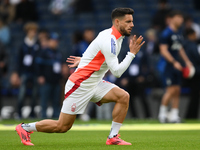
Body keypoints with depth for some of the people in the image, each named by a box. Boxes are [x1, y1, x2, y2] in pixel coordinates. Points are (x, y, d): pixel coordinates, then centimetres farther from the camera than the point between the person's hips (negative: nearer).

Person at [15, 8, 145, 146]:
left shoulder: (113, 36, 7)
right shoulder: (109, 40, -23)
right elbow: (116, 71, -26)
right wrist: (132, 53, -23)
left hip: (95, 83, 9)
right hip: (80, 85, -9)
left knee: (124, 97, -11)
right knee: (62, 127, -3)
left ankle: (113, 138, -4)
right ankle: (24, 128, 16)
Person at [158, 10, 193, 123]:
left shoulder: (178, 34, 15)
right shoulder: (167, 33, -12)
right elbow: (163, 50, -18)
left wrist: (187, 61, 19)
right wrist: (174, 62, -23)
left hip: (177, 66, 8)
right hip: (169, 65, -8)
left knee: (177, 91, 6)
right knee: (171, 90, -11)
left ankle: (174, 115, 11)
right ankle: (162, 113, 1)